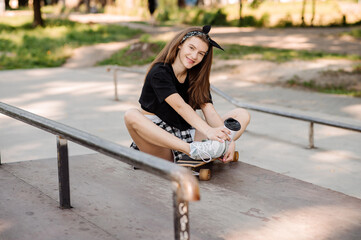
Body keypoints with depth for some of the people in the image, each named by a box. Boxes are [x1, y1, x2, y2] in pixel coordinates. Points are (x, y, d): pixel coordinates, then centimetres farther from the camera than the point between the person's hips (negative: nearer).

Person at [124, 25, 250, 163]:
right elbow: (180, 106, -26)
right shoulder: (159, 73, -10)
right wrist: (208, 131, -40)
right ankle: (194, 150, -47)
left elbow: (209, 110, -5)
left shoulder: (198, 78, 9)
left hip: (187, 137, 5)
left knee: (243, 114, -4)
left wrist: (227, 139, -24)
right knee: (131, 115, -37)